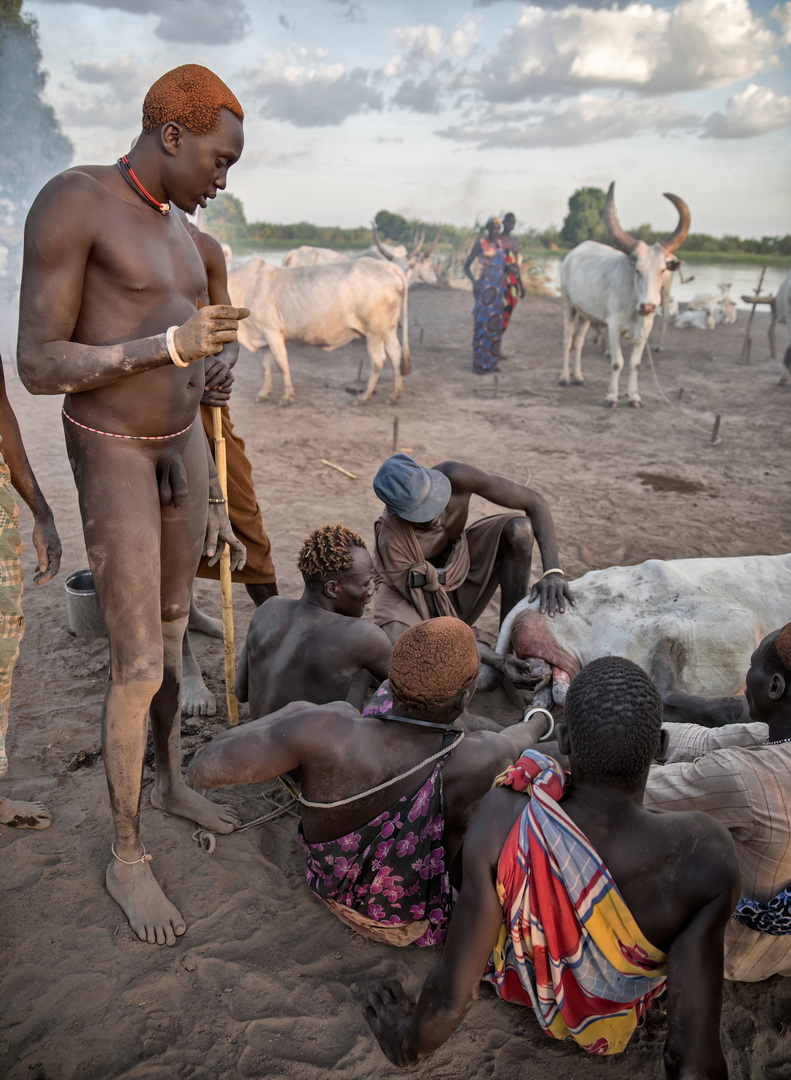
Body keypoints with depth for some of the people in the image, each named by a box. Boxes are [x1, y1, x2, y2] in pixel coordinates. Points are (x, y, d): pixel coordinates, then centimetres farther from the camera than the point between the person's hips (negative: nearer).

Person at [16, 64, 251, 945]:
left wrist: (213, 495, 13)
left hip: (179, 446, 8)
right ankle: (125, 857, 17)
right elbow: (37, 367, -19)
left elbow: (184, 375, 12)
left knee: (170, 628, 19)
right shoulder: (66, 201, -16)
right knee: (139, 671, -5)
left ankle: (172, 783, 40)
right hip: (112, 458, -8)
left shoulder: (174, 236, 10)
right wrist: (170, 346, -28)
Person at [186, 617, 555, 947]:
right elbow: (521, 739, -8)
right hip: (426, 928, -1)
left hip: (337, 900, 1)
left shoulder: (326, 731, -39)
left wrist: (282, 717, -15)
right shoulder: (479, 760, -35)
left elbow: (202, 770, -29)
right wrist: (538, 721, 16)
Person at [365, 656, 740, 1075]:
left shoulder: (505, 816, -39)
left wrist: (410, 1043, -5)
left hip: (519, 979, 0)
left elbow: (453, 993, -26)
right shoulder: (703, 854, -41)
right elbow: (693, 1056, -32)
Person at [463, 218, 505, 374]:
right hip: (485, 287, -6)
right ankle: (478, 363, -2)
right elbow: (466, 266, -3)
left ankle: (491, 362, 15)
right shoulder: (480, 243, -3)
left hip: (499, 288, 6)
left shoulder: (501, 243, 13)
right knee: (482, 322, -7)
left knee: (495, 324, 6)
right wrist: (474, 282, -16)